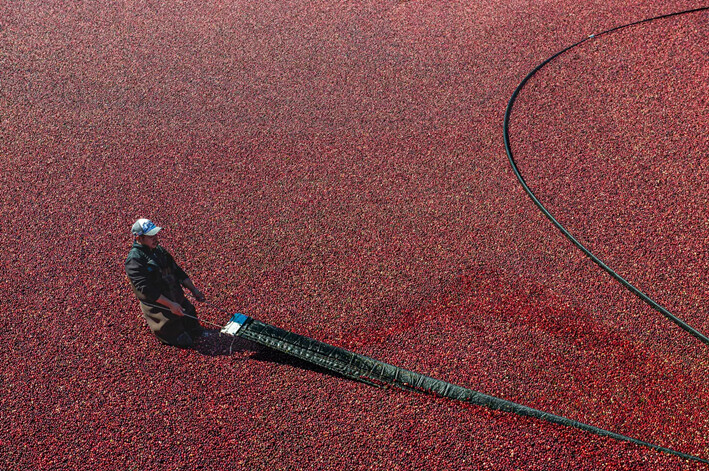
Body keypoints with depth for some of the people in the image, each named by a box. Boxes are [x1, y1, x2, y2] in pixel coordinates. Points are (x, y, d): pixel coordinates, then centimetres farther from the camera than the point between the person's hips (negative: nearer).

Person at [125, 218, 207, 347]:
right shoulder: (134, 260, -19)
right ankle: (154, 324, 13)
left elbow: (177, 271, 14)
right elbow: (146, 289, -25)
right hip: (158, 306, -8)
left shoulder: (158, 249, 7)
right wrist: (170, 304, -27)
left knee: (198, 332, 10)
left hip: (179, 300, 8)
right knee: (185, 341, -7)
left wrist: (194, 290, 8)